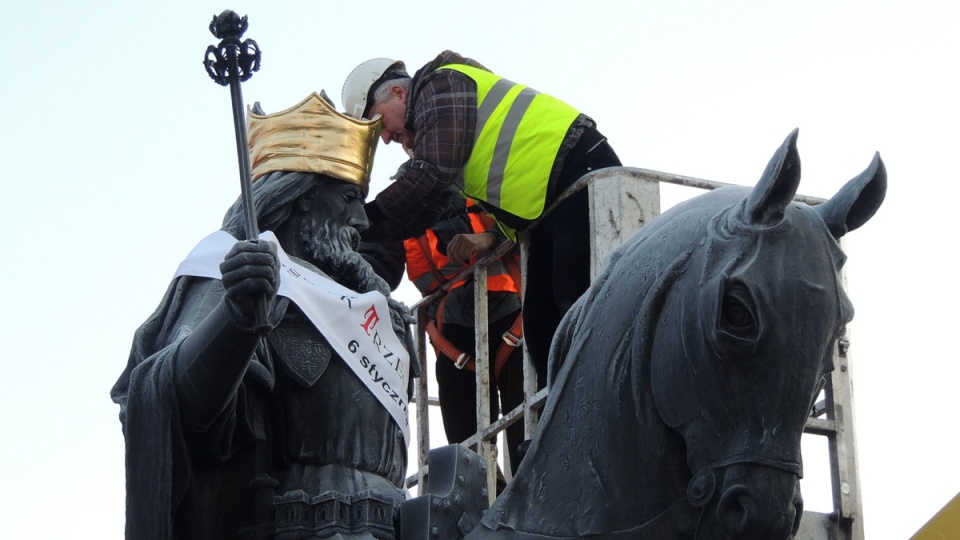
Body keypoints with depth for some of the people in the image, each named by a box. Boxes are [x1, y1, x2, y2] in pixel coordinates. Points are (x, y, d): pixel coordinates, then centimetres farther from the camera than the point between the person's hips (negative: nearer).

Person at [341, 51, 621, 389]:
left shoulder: (440, 86, -7)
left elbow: (431, 180, -18)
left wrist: (359, 222, -14)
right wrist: (492, 238, 9)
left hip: (582, 173, -10)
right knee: (541, 324, 5)